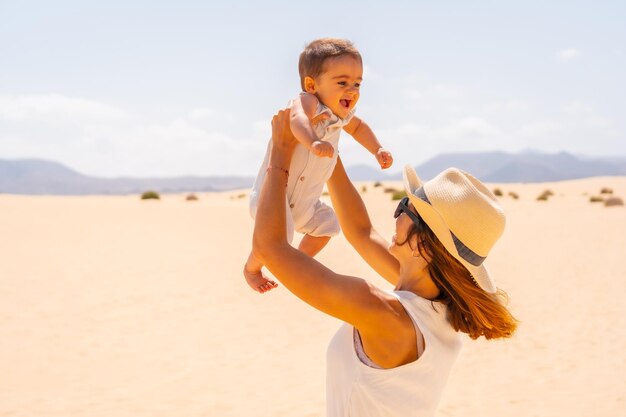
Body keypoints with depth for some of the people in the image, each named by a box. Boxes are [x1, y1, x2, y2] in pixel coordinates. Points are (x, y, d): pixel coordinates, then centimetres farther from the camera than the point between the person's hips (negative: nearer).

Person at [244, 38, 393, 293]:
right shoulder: (307, 102, -28)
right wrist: (312, 142, -73)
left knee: (326, 226, 20)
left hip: (306, 199, 9)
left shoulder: (341, 114, 1)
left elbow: (358, 127, 26)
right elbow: (297, 119, -54)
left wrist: (377, 150, 14)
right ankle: (251, 269, 8)